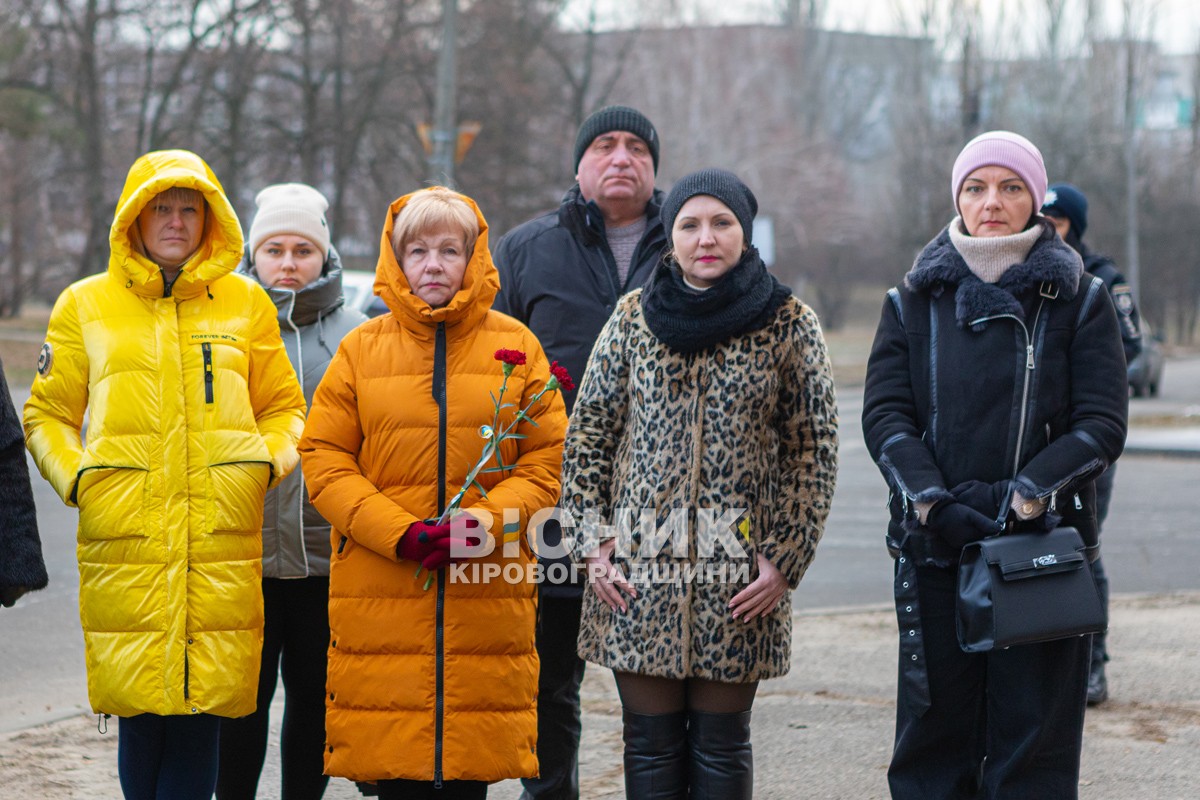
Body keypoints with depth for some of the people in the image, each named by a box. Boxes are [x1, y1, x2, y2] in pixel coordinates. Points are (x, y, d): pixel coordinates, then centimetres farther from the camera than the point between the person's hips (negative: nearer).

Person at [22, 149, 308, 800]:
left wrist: (268, 460, 1)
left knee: (199, 714, -3)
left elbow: (283, 408, 21)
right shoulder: (86, 304, 11)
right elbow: (47, 414, 16)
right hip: (125, 544, -1)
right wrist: (74, 477, -2)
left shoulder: (245, 302, 14)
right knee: (140, 712, -3)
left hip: (221, 543, 1)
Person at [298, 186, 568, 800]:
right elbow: (324, 459, 2)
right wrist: (400, 534, -11)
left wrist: (482, 524, -12)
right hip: (381, 597, 0)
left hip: (486, 604, 0)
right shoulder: (361, 349, 7)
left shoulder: (516, 346, 8)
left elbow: (546, 461, 5)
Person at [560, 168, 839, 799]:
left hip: (739, 579, -1)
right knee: (650, 740, 4)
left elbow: (813, 449, 2)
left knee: (721, 741, 4)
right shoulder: (634, 316, 6)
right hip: (638, 570, 1)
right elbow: (588, 433, 9)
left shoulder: (789, 325, 2)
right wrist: (592, 540, 0)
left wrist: (785, 558, -5)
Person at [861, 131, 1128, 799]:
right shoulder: (914, 303, 10)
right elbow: (885, 415, 1)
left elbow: (1103, 424, -2)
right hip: (934, 553, 2)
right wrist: (934, 504, -15)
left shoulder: (1080, 301, 6)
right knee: (933, 742, 3)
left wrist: (1023, 497, -16)